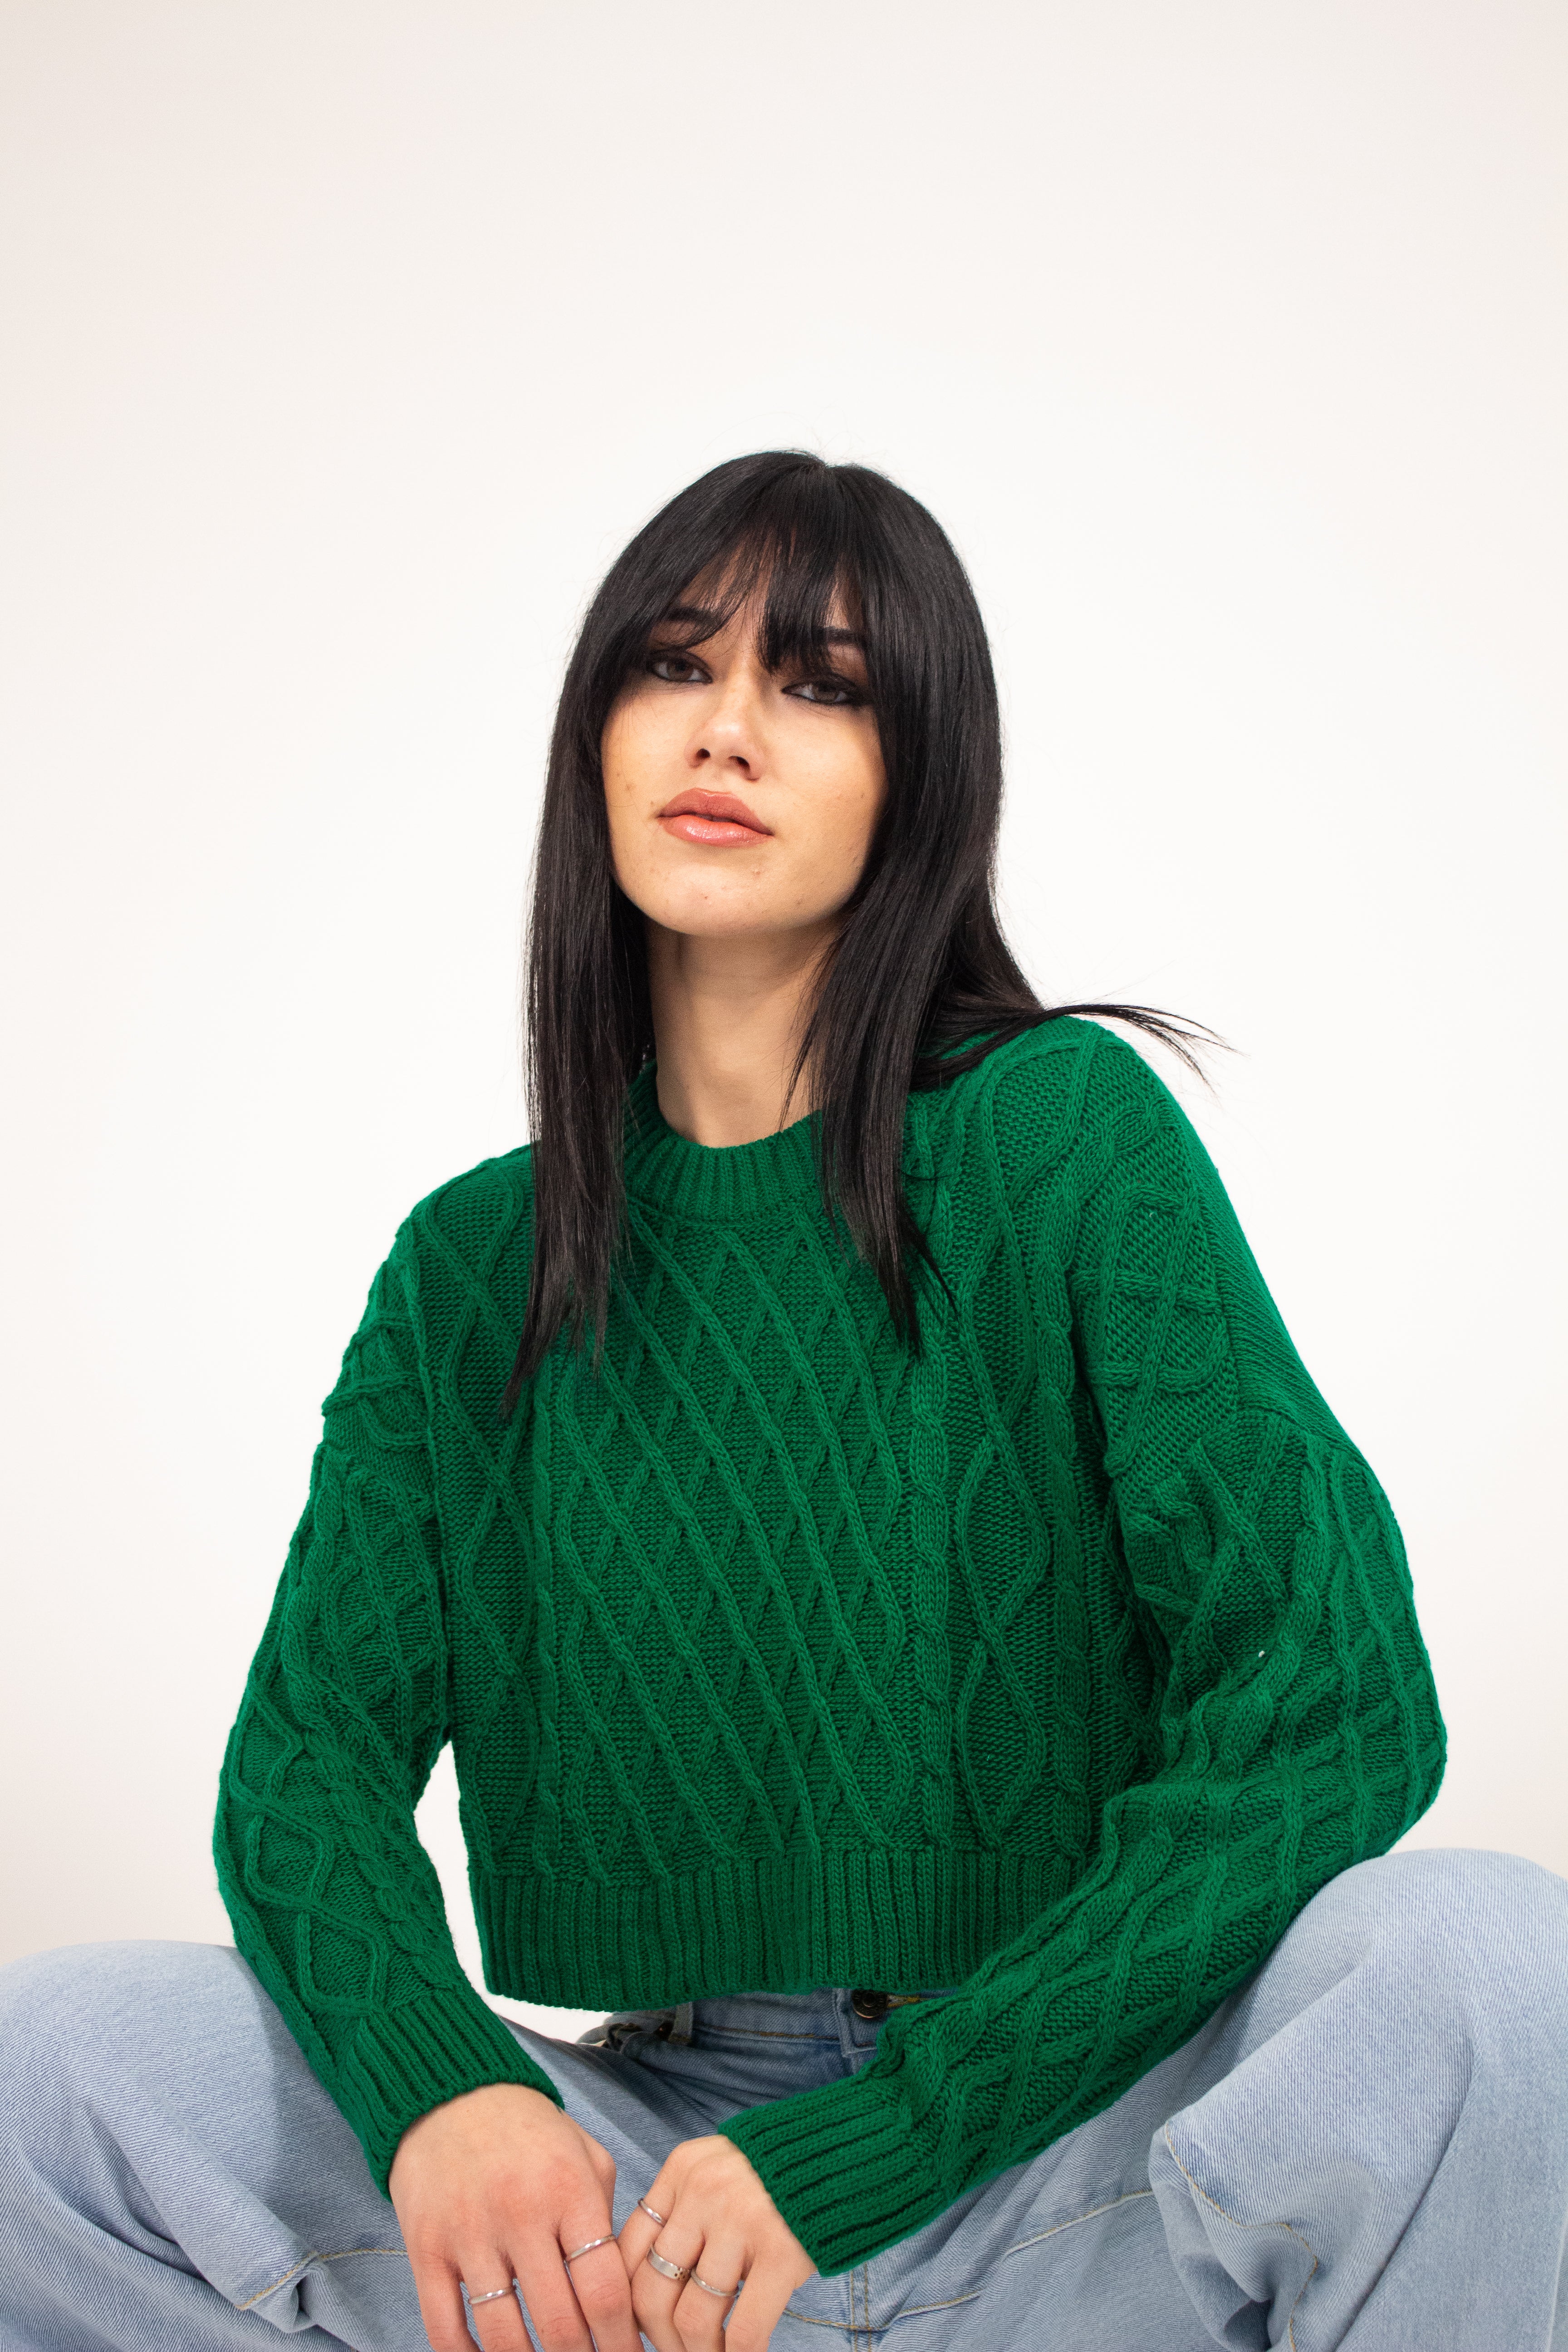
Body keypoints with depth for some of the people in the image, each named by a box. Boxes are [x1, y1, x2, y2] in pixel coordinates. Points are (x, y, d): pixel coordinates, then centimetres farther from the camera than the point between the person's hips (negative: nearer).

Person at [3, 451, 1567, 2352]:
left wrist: (851, 2150, -19)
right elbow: (309, 1752, 0)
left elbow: (1333, 1703, -14)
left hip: (1059, 2150, -3)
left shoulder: (1063, 1131, -7)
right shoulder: (470, 1266, 6)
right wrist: (434, 2084, -24)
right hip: (636, 2163, 3)